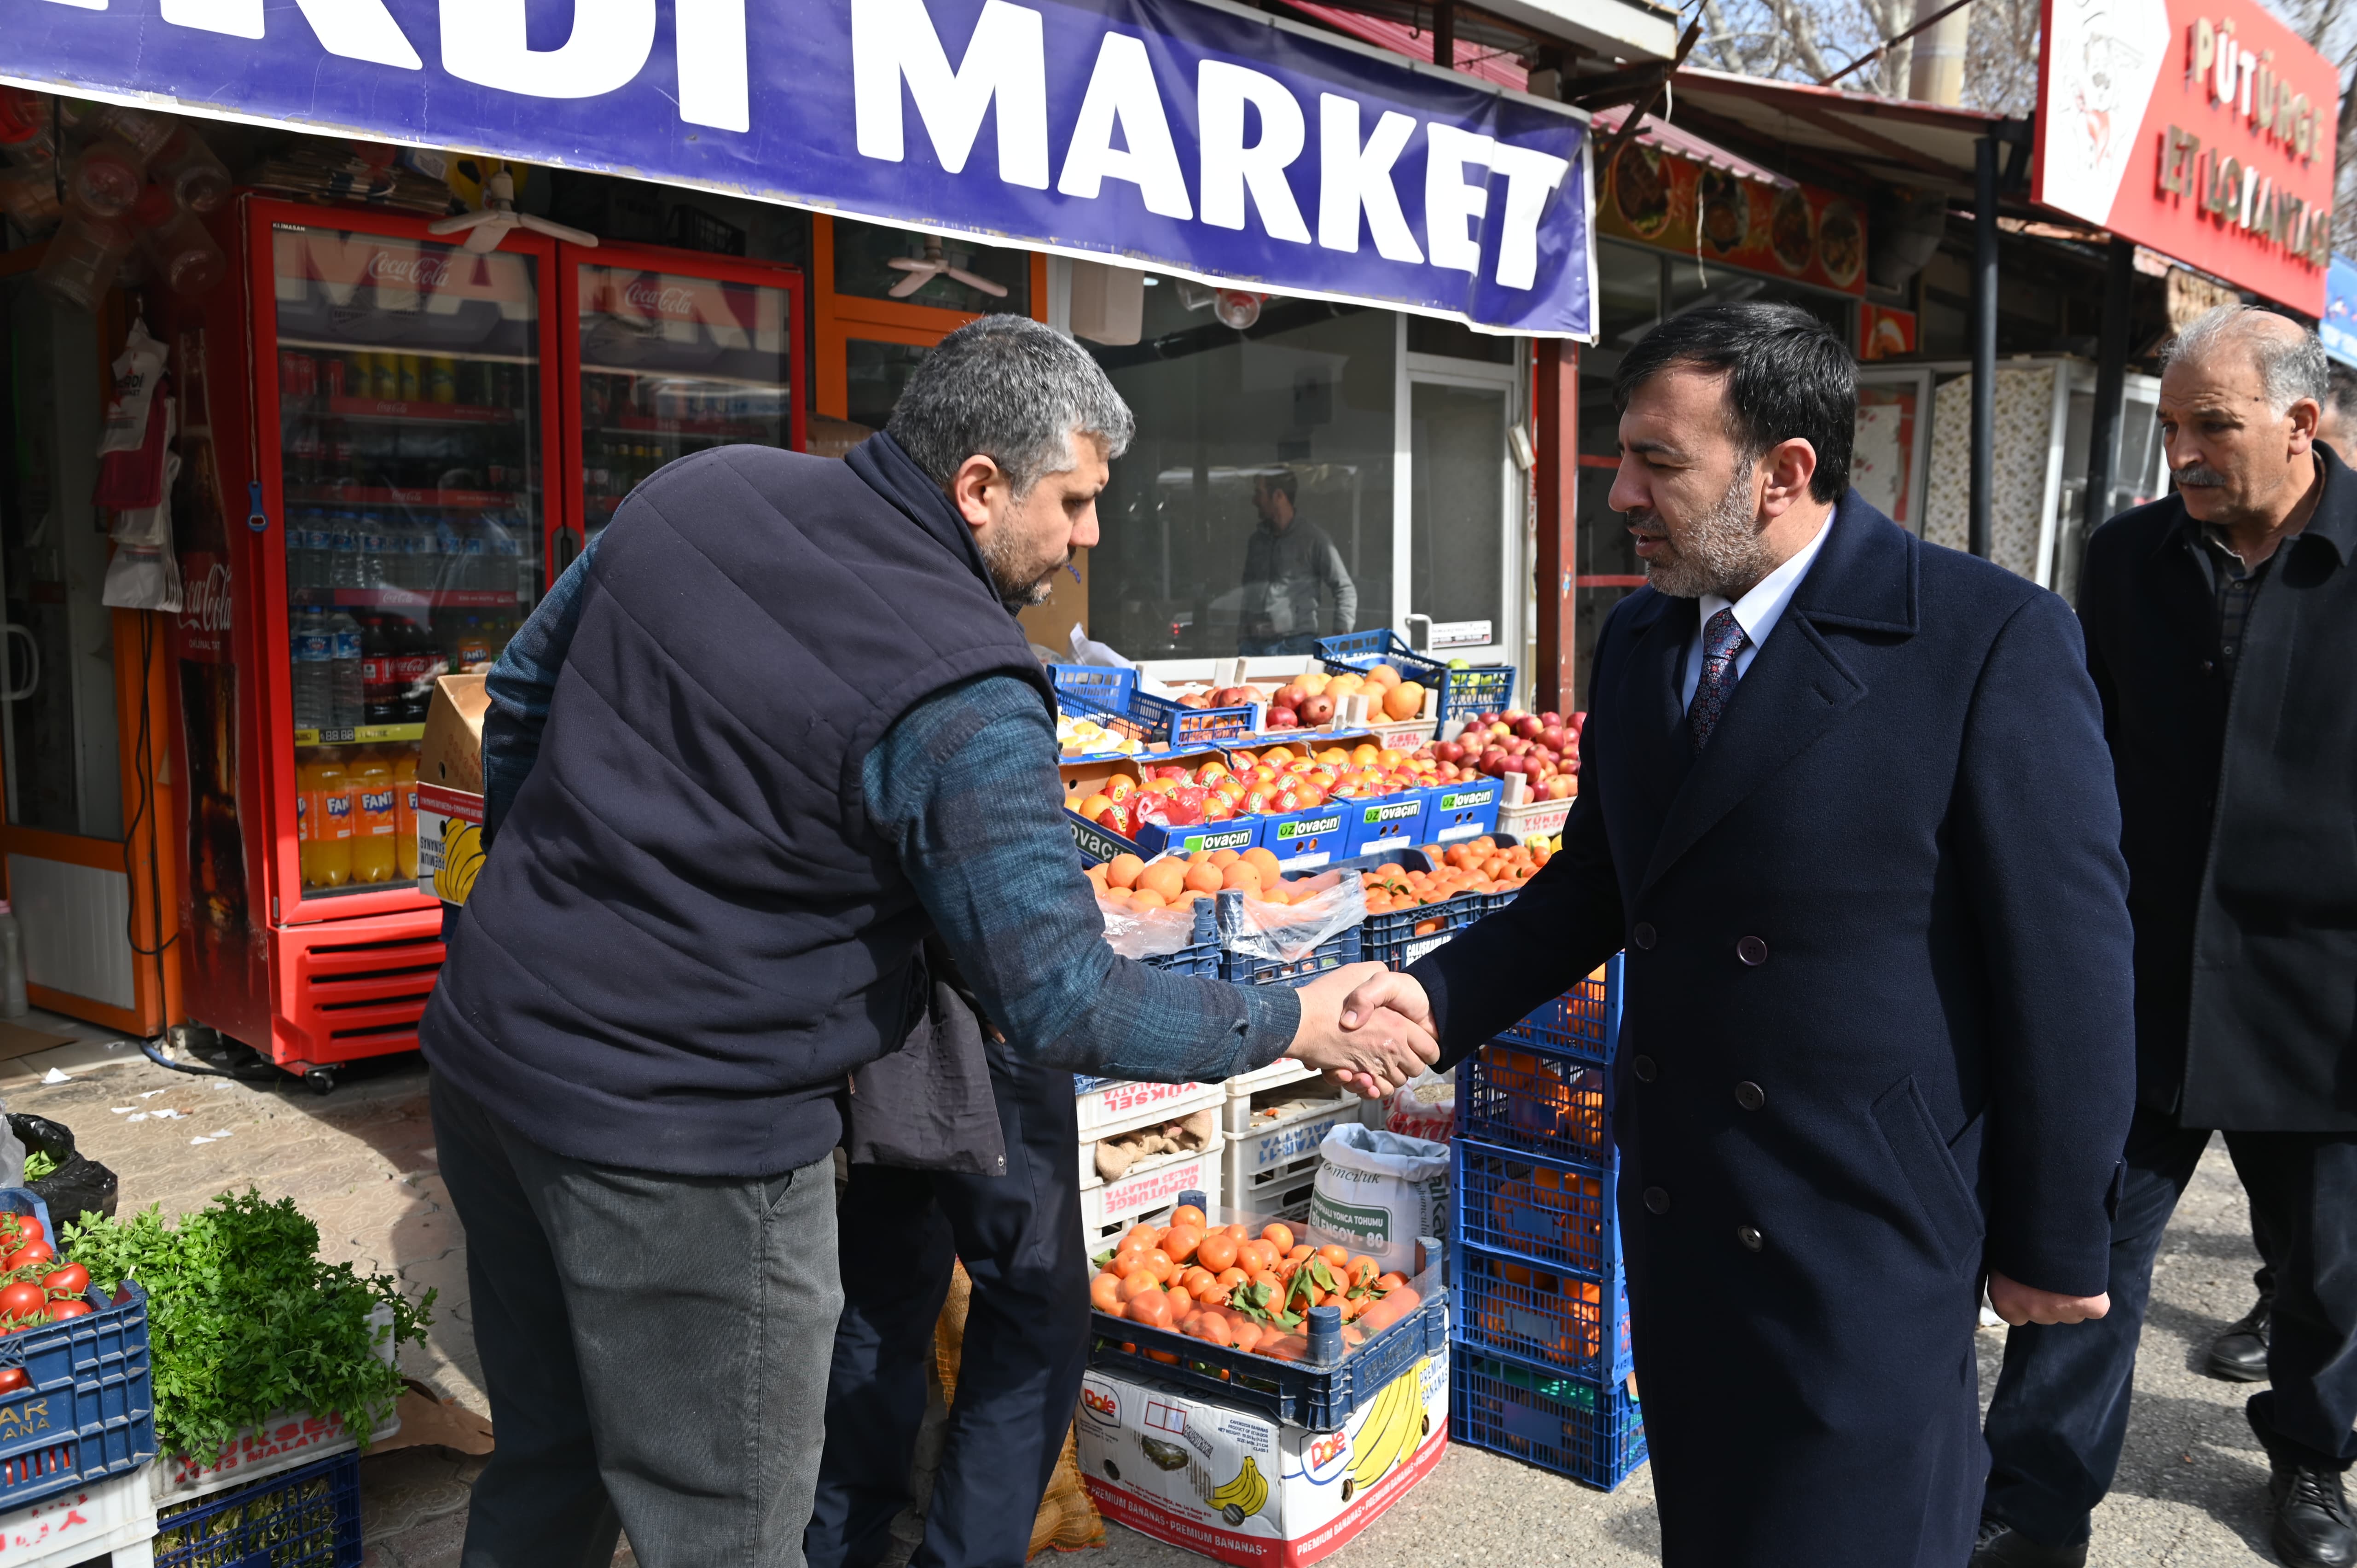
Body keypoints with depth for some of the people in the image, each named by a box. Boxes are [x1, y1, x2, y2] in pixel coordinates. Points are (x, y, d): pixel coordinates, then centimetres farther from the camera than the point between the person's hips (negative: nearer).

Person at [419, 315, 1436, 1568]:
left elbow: (524, 687, 13)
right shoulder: (959, 705, -21)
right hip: (677, 1140, -8)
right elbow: (1061, 1003, -18)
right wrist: (1295, 1024, -5)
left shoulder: (699, 490, 1)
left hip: (487, 1043, 8)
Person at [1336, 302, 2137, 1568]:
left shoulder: (1994, 640, -16)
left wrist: (2055, 1237, -7)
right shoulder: (1637, 640, 5)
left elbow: (2064, 955, -13)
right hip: (1678, 1198, 6)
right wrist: (1439, 994, -3)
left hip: (1869, 1214, -6)